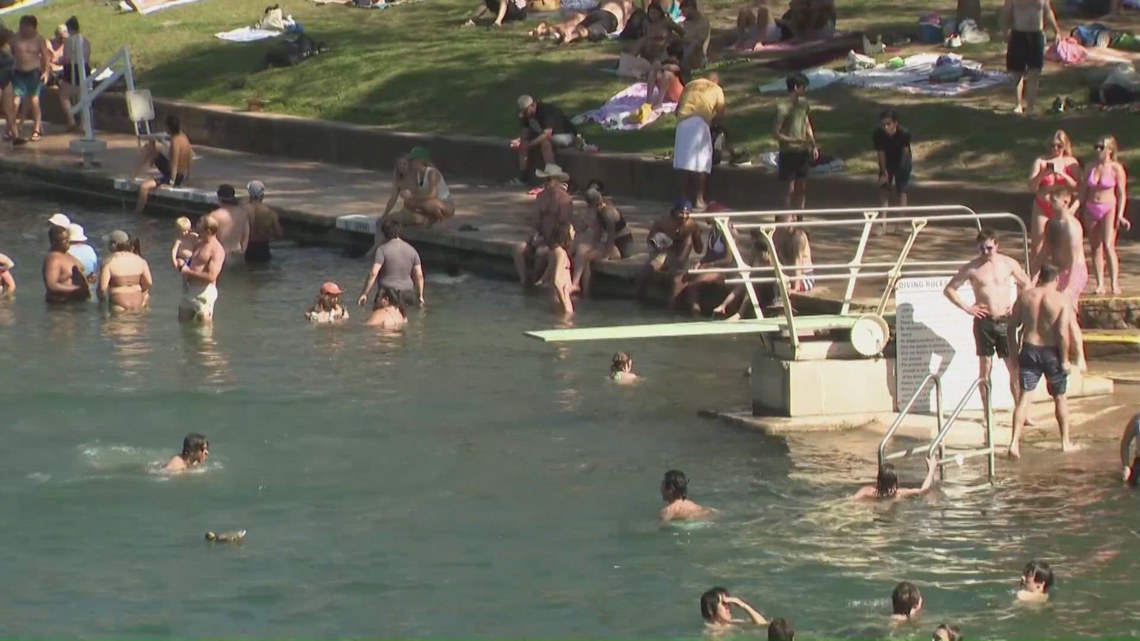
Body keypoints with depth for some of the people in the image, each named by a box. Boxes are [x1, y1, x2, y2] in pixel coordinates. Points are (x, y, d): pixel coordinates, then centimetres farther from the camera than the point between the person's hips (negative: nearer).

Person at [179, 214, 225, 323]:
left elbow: (211, 277, -24)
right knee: (184, 320, 14)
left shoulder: (217, 250, -15)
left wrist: (189, 272, -17)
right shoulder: (199, 244, 13)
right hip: (189, 289, 9)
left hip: (204, 292, -9)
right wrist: (183, 266, 2)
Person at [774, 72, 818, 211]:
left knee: (802, 187, 10)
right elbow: (776, 133, -17)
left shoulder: (804, 103, 4)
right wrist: (794, 140, -29)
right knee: (790, 188, -2)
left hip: (803, 151, 6)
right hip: (788, 152, -6)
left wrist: (813, 145, 11)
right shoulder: (782, 107, -17)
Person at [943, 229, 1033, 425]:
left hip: (1005, 320, 1)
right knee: (985, 368, 1)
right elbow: (949, 289, 4)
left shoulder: (1009, 264, 3)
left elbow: (1026, 284, 16)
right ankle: (987, 413, 7)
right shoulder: (971, 268, -2)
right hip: (984, 321, -1)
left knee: (1015, 367, 0)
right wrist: (966, 308, -5)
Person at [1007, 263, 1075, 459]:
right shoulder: (1062, 301, -10)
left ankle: (1014, 442, -13)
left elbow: (1012, 327, 2)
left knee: (1024, 397, 0)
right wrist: (1064, 360, -9)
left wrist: (1014, 352, 13)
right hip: (1051, 352, -2)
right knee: (1059, 397, 16)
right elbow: (1062, 333, -17)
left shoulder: (1025, 297, 1)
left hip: (1029, 350, 2)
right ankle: (1066, 442, 25)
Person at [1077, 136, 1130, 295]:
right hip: (1091, 209, 5)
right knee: (1096, 248, 4)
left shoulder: (1116, 168, -6)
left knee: (1108, 246, -17)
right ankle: (1100, 285, 7)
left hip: (1109, 209, -5)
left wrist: (1120, 215, -12)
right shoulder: (1091, 166, 7)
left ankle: (1114, 284, -19)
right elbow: (1083, 190, 14)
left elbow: (1122, 194, -5)